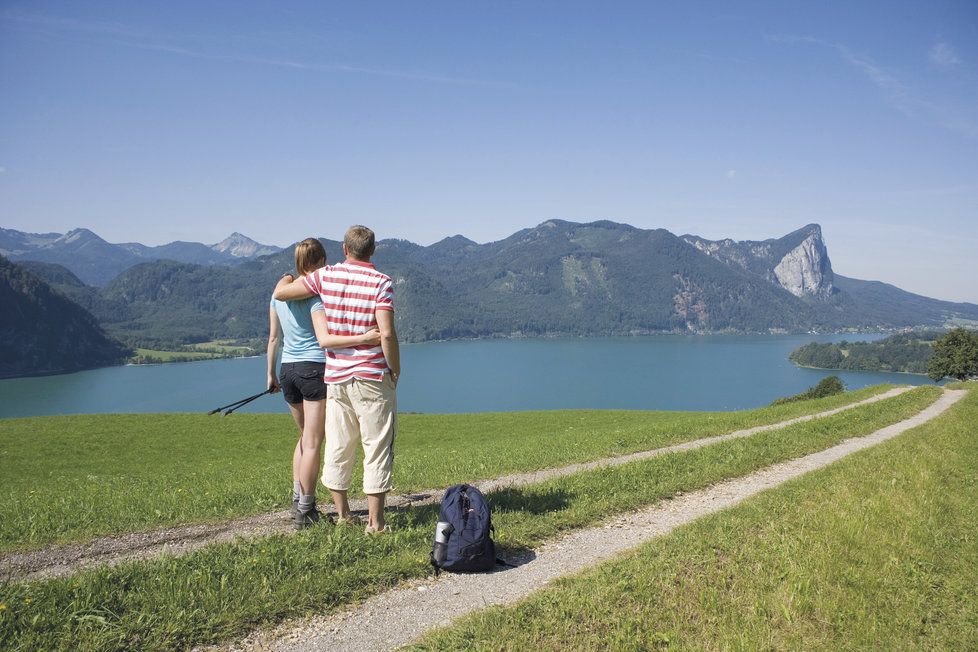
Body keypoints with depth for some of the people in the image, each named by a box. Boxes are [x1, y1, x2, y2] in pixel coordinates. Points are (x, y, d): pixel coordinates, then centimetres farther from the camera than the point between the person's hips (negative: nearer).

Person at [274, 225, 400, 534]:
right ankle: (375, 521, 8)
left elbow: (280, 293, 6)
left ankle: (342, 515, 24)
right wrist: (395, 370, -5)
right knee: (377, 448, 4)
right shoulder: (381, 282, -10)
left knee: (338, 447, 14)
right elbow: (387, 333, -19)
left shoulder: (325, 276, 0)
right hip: (372, 378, -4)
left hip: (335, 376, 4)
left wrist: (286, 277, 28)